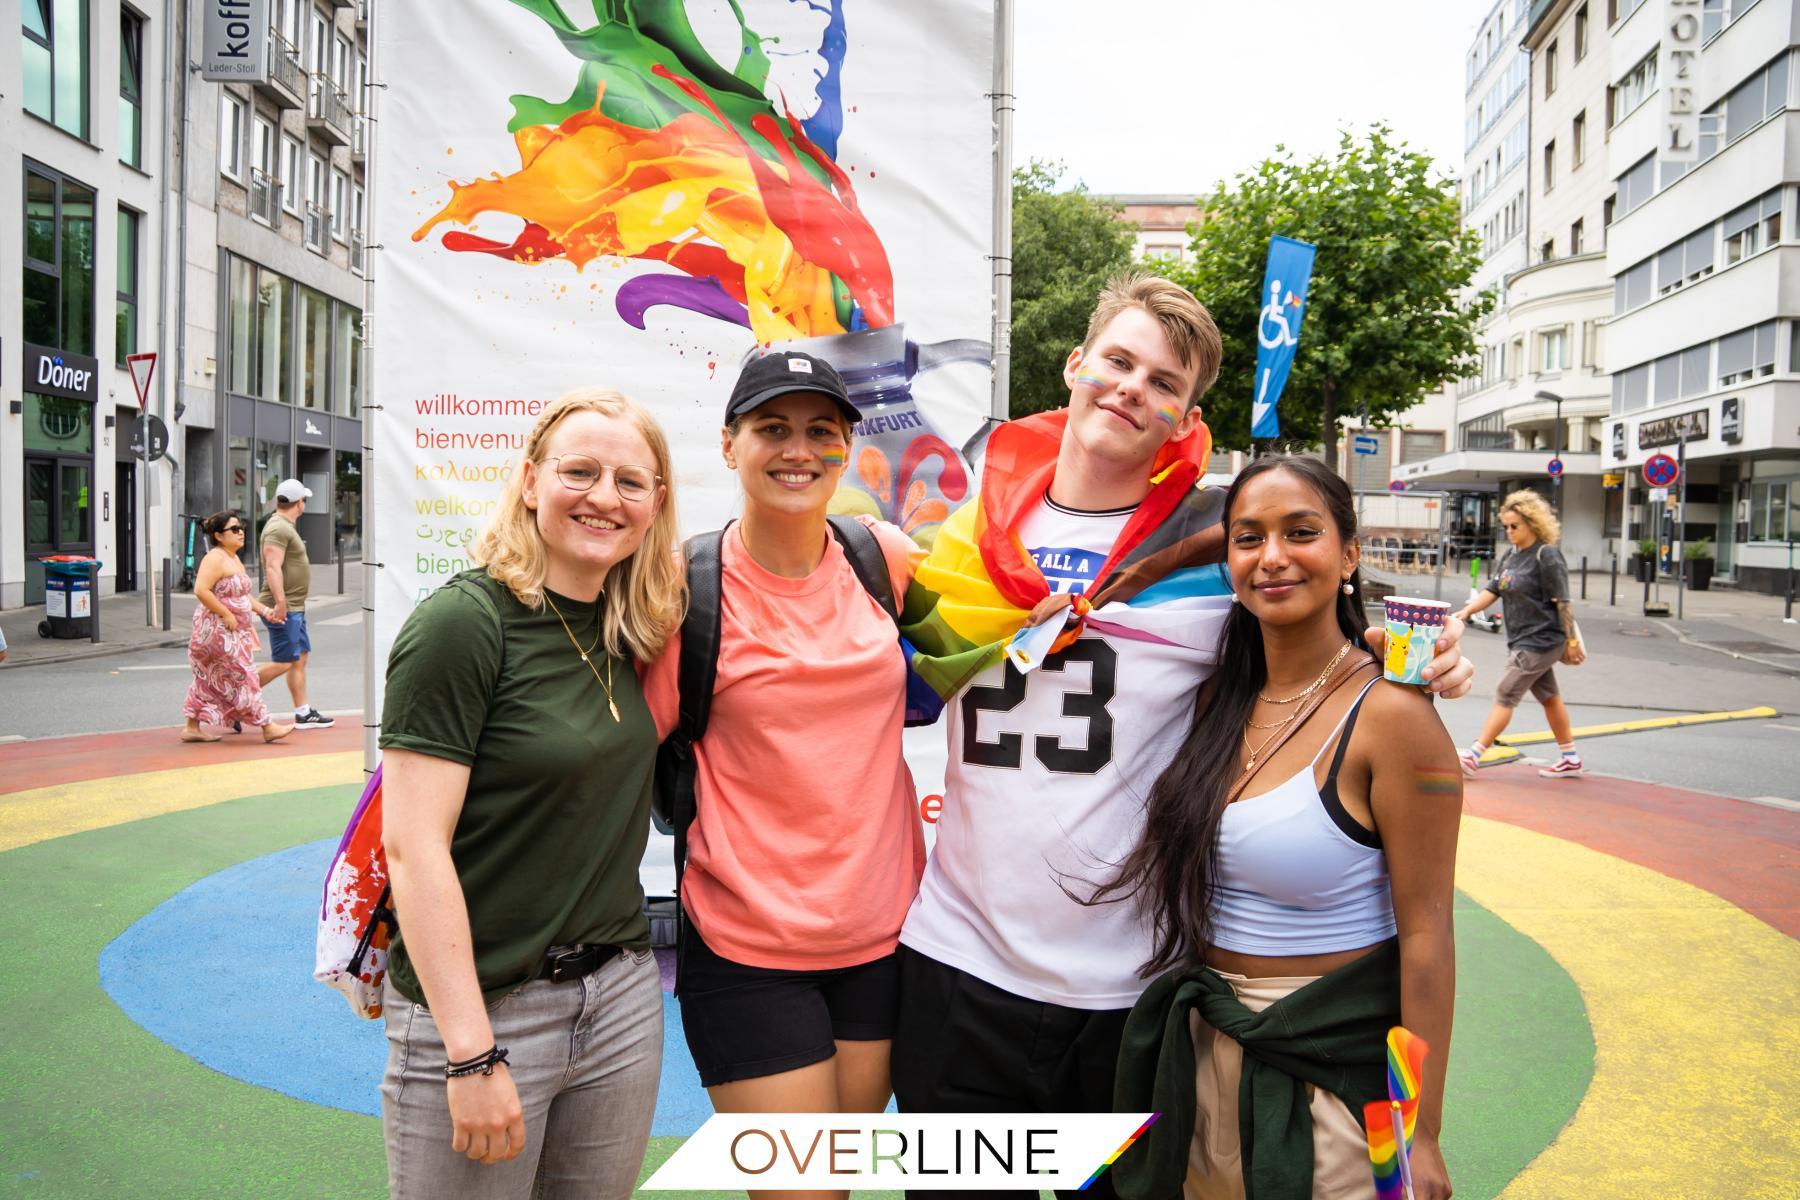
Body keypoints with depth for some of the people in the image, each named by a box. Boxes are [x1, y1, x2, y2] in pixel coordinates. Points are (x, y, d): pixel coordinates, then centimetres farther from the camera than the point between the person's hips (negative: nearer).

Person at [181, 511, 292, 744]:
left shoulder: (233, 558, 16)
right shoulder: (215, 558, -16)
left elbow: (242, 594, 23)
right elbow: (201, 590, -26)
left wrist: (264, 610, 11)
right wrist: (226, 614, -23)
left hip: (232, 631, 10)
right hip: (216, 631, -10)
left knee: (209, 681, 14)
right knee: (242, 677, -7)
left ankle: (192, 727, 21)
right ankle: (267, 728, -6)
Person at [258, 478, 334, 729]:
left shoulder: (285, 526, 18)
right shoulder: (278, 528, -15)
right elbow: (273, 568, -25)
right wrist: (280, 603, -31)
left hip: (294, 607, 11)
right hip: (283, 608, -11)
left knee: (300, 658, 10)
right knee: (283, 663, -8)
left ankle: (303, 714, 13)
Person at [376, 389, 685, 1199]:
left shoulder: (626, 630, 5)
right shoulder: (462, 622, -14)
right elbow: (413, 844, -17)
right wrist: (472, 1055, -18)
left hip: (623, 999, 6)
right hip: (478, 1009, -6)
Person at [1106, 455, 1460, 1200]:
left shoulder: (1389, 716, -17)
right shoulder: (1218, 698, 1)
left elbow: (1425, 935, -15)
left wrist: (1421, 1137, -14)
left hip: (1334, 1062, -5)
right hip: (1202, 1052, 6)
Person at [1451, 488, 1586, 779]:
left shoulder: (1547, 556, -14)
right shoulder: (1512, 555, 10)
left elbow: (1562, 602, -14)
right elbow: (1492, 590, 8)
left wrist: (1572, 641, -12)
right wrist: (1466, 611, -8)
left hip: (1541, 641, -9)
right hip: (1522, 640, 9)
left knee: (1505, 696, -8)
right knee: (1548, 697, 16)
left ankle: (1473, 756, -7)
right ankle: (1570, 760, 27)